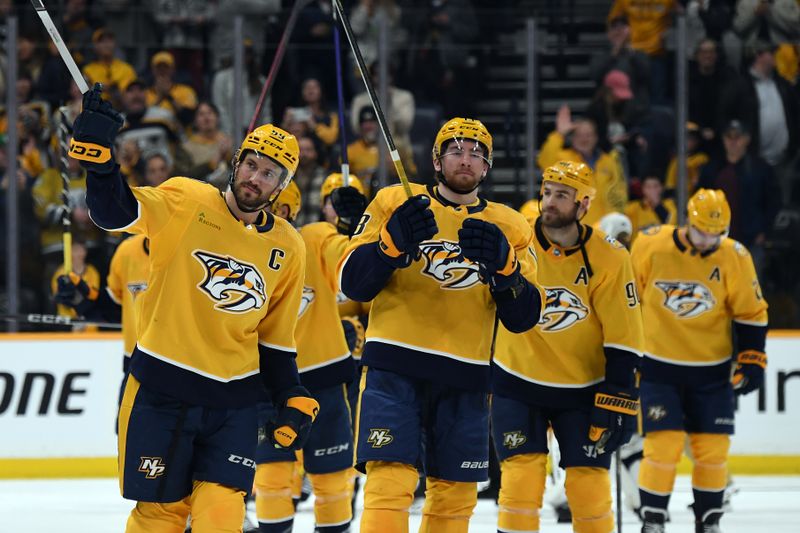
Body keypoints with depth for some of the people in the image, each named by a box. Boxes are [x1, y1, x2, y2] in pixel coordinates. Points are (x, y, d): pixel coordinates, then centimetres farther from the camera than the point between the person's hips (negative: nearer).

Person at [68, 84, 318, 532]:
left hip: (235, 398, 2)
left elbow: (277, 338, 14)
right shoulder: (186, 202, -5)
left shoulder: (288, 248, 6)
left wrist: (294, 401, 8)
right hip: (162, 386, -2)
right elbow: (115, 212, -19)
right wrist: (98, 154, -35)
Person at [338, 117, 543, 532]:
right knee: (390, 483, -17)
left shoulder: (508, 228, 11)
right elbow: (352, 283, -2)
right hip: (395, 369, -3)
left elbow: (522, 318, 3)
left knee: (455, 497, 9)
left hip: (465, 381, 4)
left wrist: (502, 264, -15)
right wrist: (393, 241, -20)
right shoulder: (395, 203, 4)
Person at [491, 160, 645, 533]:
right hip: (518, 383, 0)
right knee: (521, 477, -9)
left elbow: (623, 337, -10)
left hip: (582, 389, 0)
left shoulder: (609, 259, -11)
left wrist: (617, 398, -13)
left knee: (589, 485, -1)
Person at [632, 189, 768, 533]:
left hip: (712, 372, 2)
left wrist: (751, 362, -2)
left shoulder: (734, 258, -7)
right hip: (659, 367, -2)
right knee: (663, 445, -10)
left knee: (713, 449, 2)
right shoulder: (650, 246, -11)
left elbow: (751, 313, 3)